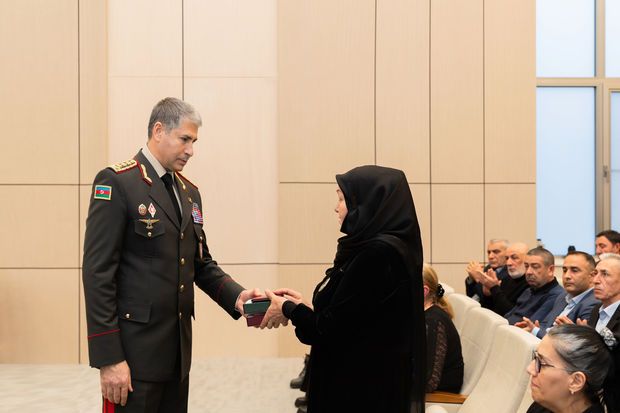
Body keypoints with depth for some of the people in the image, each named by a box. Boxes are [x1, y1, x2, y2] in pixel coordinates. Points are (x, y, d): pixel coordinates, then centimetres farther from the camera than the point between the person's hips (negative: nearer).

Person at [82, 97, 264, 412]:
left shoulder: (189, 192, 14)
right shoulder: (117, 182, -10)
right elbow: (98, 274, -14)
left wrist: (235, 296, -2)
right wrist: (108, 359, -18)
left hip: (178, 347, 7)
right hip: (135, 349, -7)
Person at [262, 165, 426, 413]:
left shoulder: (377, 253, -21)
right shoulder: (387, 246, 8)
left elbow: (331, 329, -19)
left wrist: (287, 308, -2)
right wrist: (304, 305, 13)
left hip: (362, 389, -9)